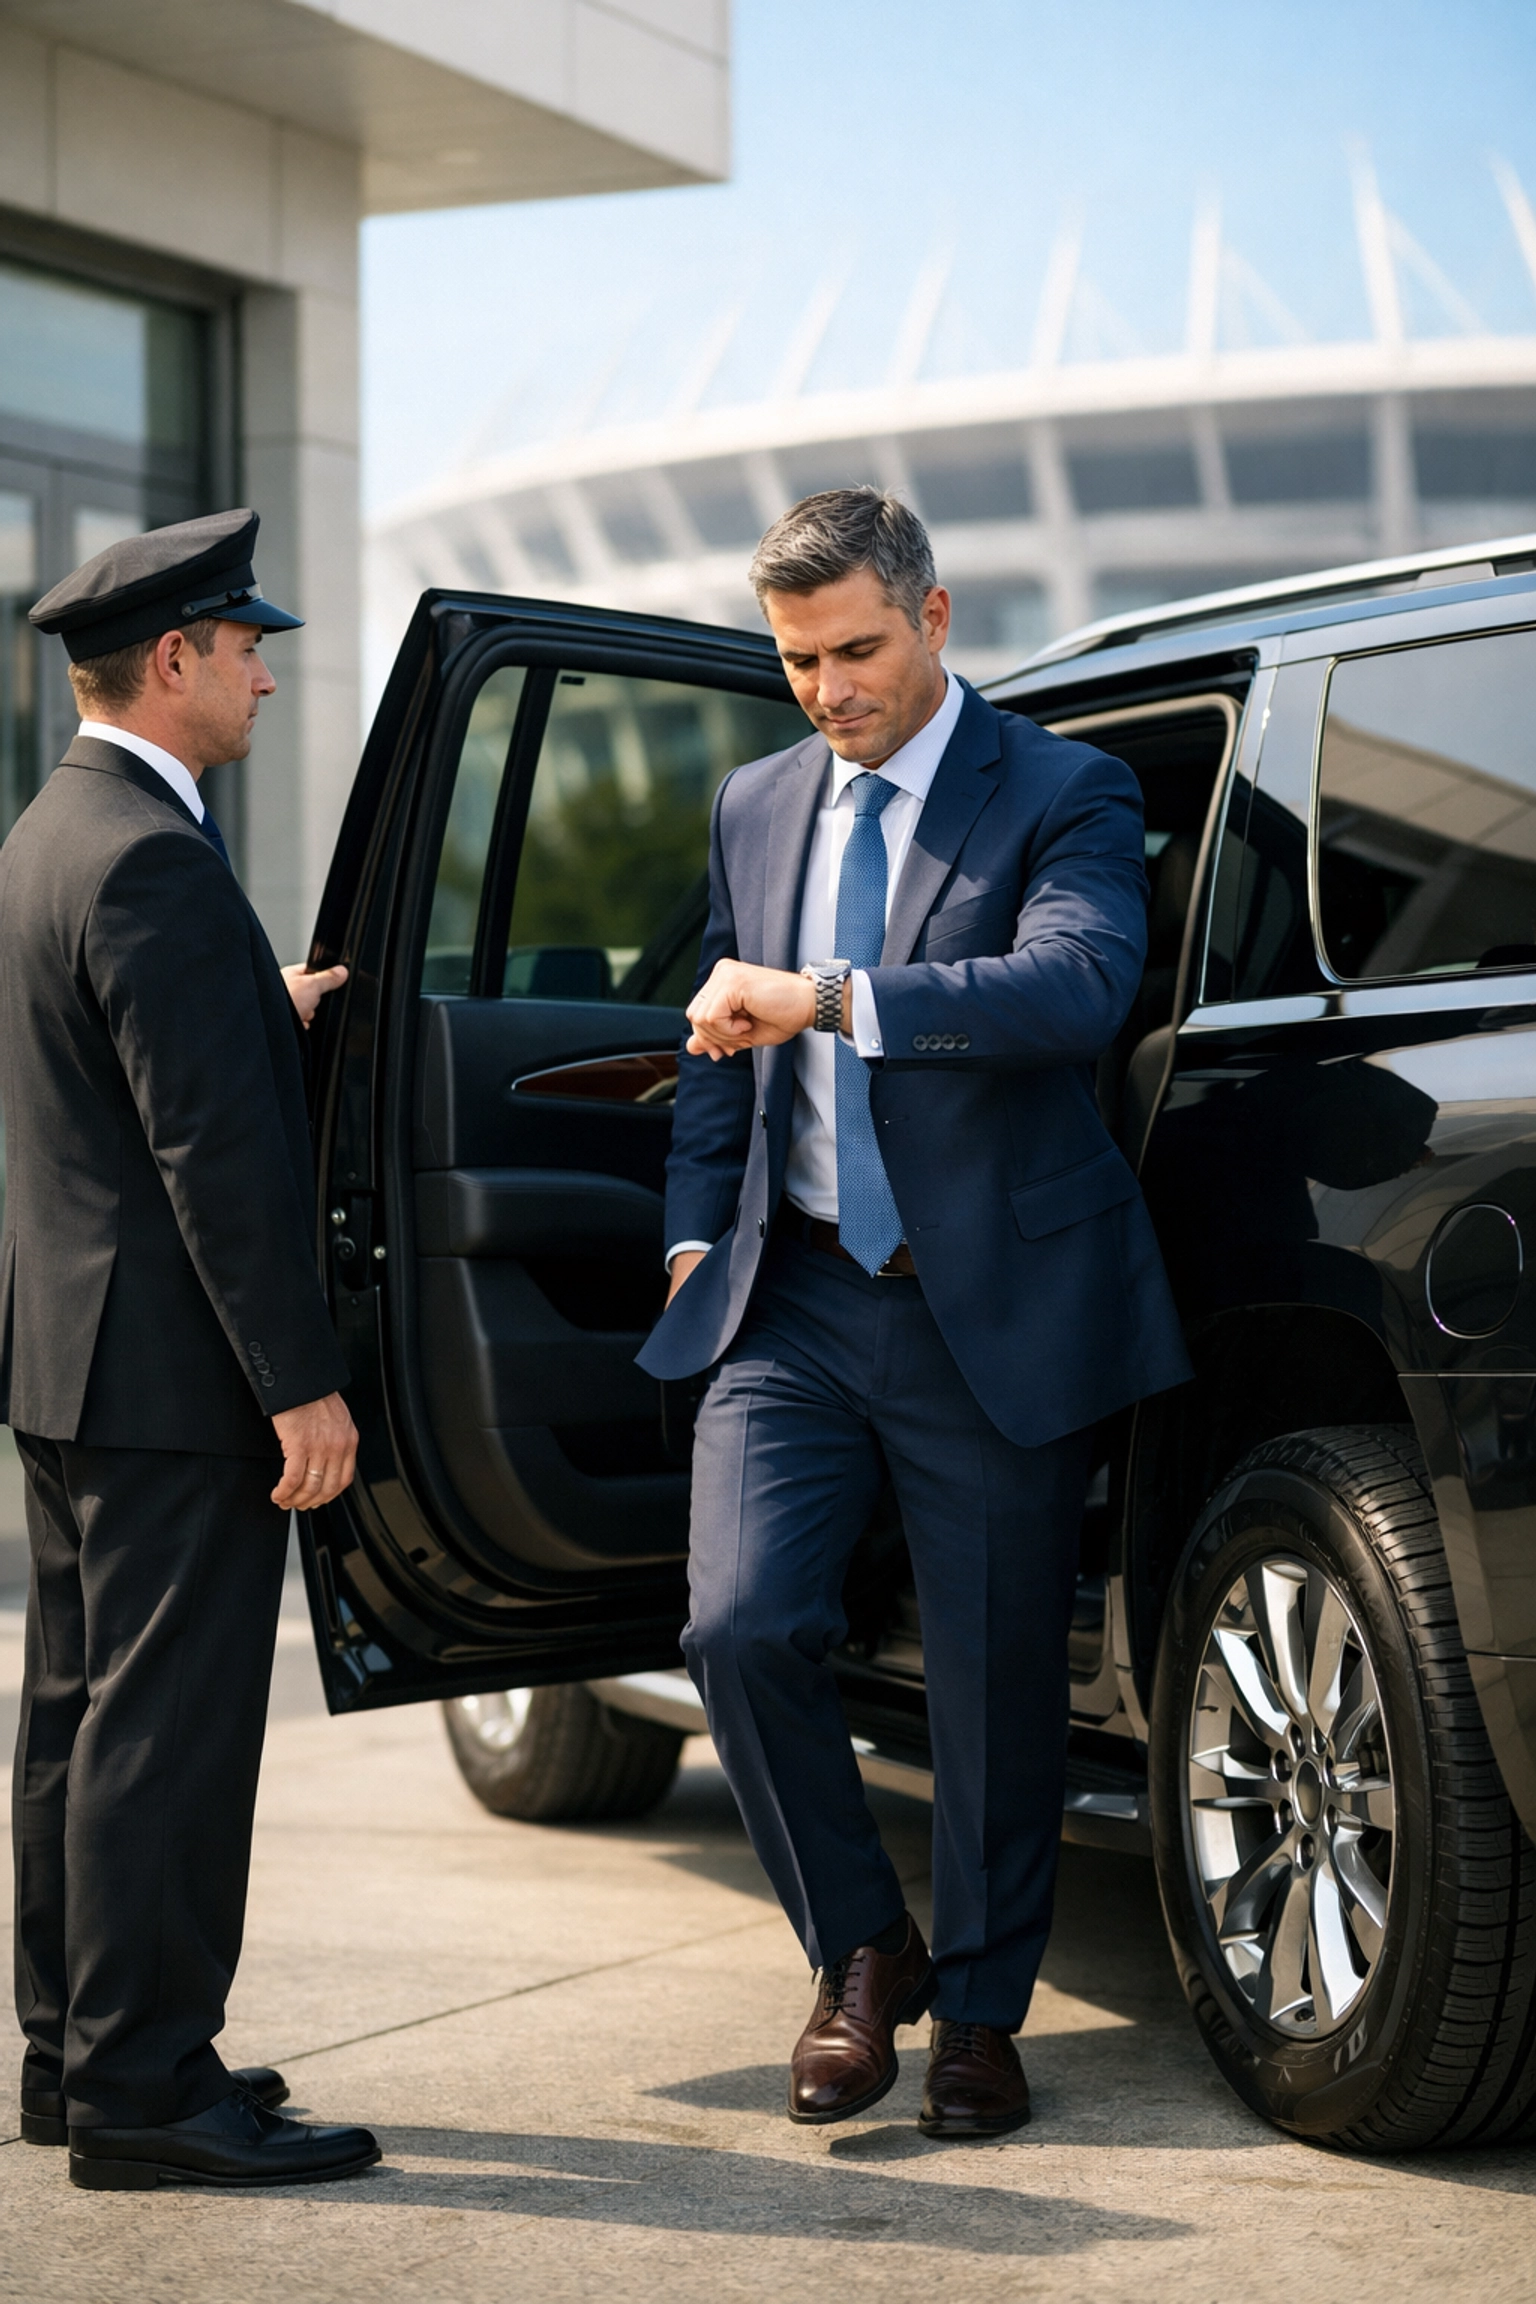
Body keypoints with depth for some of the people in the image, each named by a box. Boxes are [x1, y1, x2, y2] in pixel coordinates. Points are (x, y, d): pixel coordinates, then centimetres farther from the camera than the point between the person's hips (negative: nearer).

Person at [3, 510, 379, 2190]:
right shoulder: (151, 858, -18)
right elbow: (212, 1148, -22)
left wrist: (264, 1011, 19)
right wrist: (302, 1380, -20)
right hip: (166, 1370, -11)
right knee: (168, 1727, -4)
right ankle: (141, 2085, 3)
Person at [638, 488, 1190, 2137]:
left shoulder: (1061, 796, -5)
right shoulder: (756, 807, 13)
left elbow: (1078, 986, -25)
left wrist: (828, 997, -33)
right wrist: (699, 1234, 11)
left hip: (992, 1313, -4)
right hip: (792, 1303, 4)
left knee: (995, 1685, 5)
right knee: (740, 1626, -11)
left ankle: (979, 2013, 27)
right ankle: (861, 1951, 13)